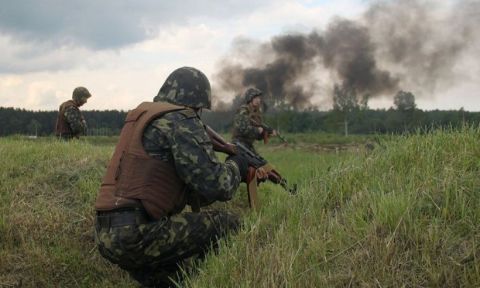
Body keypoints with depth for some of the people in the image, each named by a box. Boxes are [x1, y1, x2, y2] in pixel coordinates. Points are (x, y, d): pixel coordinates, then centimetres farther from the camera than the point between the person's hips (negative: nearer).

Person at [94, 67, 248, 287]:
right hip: (136, 235, -9)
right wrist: (237, 166, 7)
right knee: (229, 226, -3)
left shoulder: (143, 116, 21)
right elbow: (215, 185, -14)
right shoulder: (180, 121, -7)